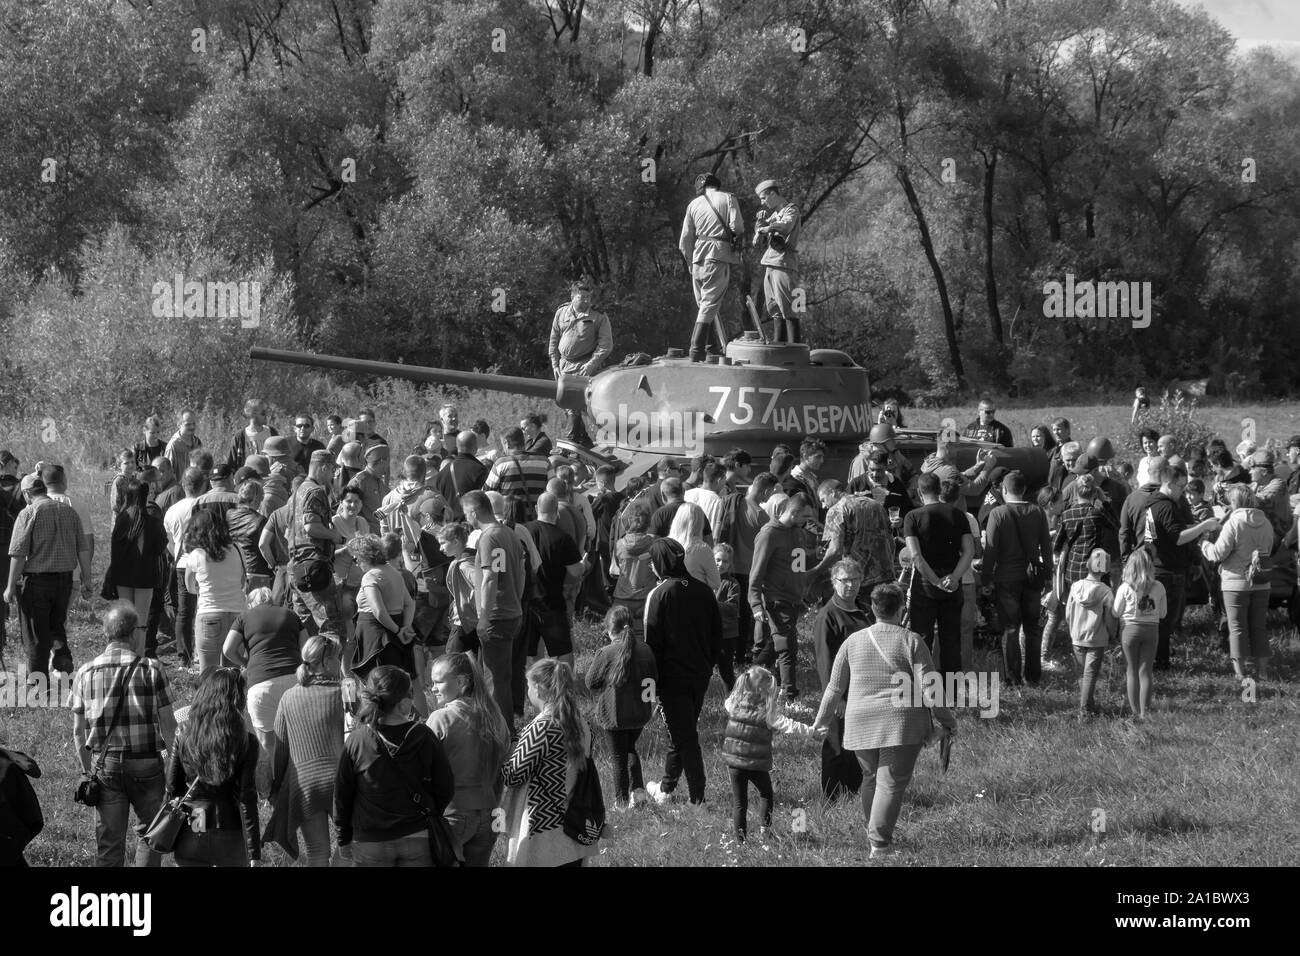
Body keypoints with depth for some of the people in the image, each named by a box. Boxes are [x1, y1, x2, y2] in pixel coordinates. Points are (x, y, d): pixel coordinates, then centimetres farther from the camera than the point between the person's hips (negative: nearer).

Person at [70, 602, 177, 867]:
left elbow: (78, 731, 5)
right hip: (146, 763, -2)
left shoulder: (86, 673, 1)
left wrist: (86, 769, 16)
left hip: (104, 765, 2)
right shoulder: (150, 669, -7)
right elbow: (167, 725, -7)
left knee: (109, 840, 7)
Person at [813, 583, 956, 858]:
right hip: (902, 723, -3)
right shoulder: (911, 642, -2)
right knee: (891, 783, -5)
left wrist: (822, 721, 23)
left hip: (861, 723, 3)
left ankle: (876, 835, 19)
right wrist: (945, 719, 4)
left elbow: (835, 688, 12)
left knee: (871, 778, 17)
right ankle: (880, 843, -11)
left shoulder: (853, 642, 8)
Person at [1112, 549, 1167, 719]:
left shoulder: (1125, 588, -12)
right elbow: (1162, 613, 2)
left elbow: (1116, 613, -3)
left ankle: (1134, 711, 13)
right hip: (1151, 630, 1)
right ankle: (1144, 712, 4)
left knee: (1132, 671, 10)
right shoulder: (1158, 587, -7)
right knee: (1145, 671, 6)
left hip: (1130, 629, -1)